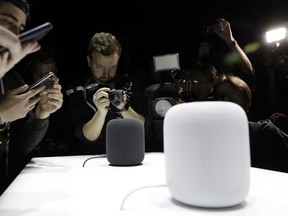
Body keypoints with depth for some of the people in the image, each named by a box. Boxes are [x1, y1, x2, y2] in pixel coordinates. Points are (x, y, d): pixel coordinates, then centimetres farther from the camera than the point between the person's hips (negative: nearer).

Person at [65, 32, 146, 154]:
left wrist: (124, 108, -16)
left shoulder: (127, 83, 3)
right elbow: (87, 137, -7)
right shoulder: (76, 92, -4)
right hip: (94, 156, -3)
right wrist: (101, 112, -23)